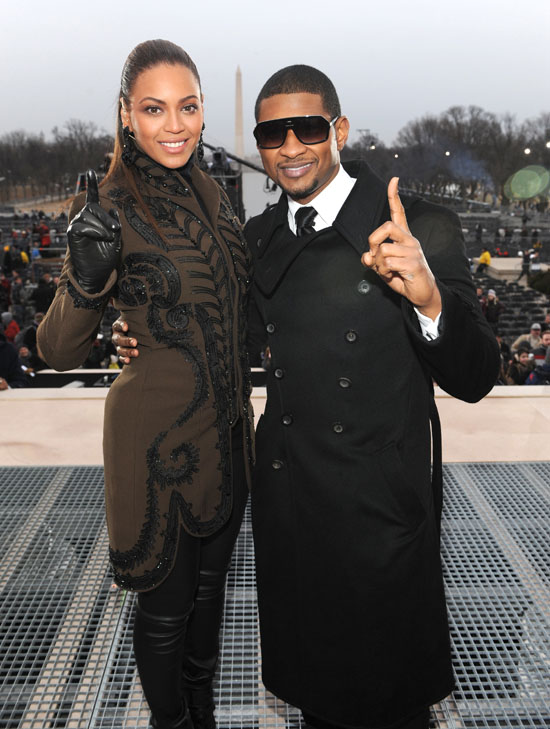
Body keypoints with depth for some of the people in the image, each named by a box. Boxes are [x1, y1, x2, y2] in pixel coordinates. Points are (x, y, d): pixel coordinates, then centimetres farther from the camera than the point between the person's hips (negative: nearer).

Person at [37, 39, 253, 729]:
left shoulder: (208, 192, 4)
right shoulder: (112, 208, -16)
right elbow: (58, 350, -18)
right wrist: (86, 278, -34)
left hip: (226, 428, 7)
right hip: (161, 436, -7)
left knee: (210, 582, 25)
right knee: (167, 603, 14)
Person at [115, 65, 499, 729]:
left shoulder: (423, 230, -14)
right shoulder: (257, 238, 3)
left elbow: (474, 380, -16)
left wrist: (428, 296, -36)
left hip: (380, 509, -4)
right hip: (286, 501, 5)